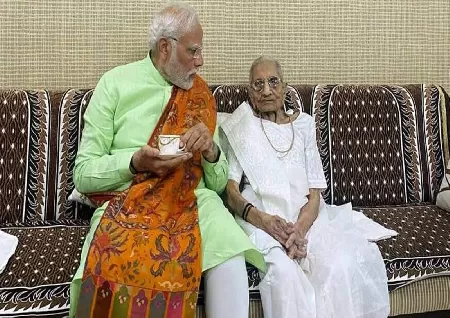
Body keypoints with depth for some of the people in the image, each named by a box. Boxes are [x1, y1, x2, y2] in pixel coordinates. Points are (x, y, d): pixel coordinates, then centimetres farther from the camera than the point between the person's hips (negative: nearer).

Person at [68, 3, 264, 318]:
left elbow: (218, 183, 11)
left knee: (229, 255, -29)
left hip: (191, 201, 3)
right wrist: (136, 162, -19)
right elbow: (83, 174, -1)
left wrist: (211, 150, -11)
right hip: (126, 203, -2)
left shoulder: (201, 95, 10)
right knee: (114, 269, -34)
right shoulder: (116, 83, 0)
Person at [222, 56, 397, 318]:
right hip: (260, 218, -2)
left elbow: (315, 192, 6)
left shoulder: (303, 123, 14)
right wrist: (264, 220, -21)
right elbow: (231, 191, -1)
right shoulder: (242, 128, 8)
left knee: (342, 266, -27)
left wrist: (300, 227, -16)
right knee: (282, 269, -34)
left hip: (305, 216, 3)